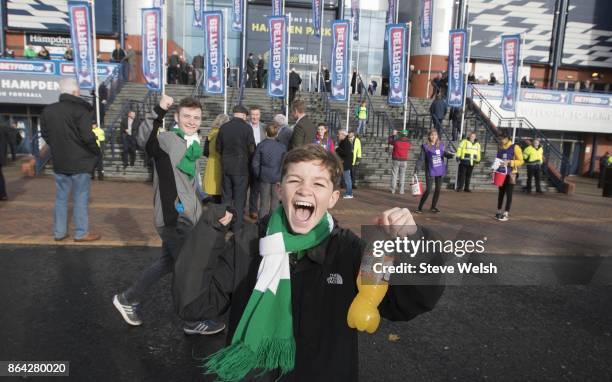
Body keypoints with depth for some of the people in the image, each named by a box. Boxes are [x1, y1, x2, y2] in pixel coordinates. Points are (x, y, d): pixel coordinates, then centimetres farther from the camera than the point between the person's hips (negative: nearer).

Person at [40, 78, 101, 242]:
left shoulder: (47, 110, 5)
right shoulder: (80, 110, -16)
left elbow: (45, 134, 11)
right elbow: (87, 136, -22)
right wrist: (97, 151, -6)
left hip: (59, 161, 6)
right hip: (80, 161, -6)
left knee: (61, 197, 14)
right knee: (80, 198, 3)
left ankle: (59, 232, 21)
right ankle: (81, 233, 9)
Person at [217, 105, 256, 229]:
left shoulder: (223, 127, 0)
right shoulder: (247, 128, -12)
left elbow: (218, 148, 6)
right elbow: (251, 149, -9)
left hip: (226, 167, 4)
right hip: (241, 168, -4)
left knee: (226, 197, 15)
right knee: (239, 198, 4)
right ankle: (236, 227, 8)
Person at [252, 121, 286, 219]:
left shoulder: (261, 146, -6)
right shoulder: (282, 147, -5)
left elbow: (255, 163, -3)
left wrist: (257, 176, 10)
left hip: (264, 177, 0)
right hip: (277, 177, 0)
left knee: (264, 201, 9)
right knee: (275, 201, 9)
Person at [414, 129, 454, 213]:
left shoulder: (441, 145, 6)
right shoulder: (425, 146, -6)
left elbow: (445, 153, 8)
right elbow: (421, 159, -8)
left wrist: (450, 155, -15)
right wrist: (417, 168, -19)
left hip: (440, 171, 5)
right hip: (430, 171, -5)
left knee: (438, 189, 11)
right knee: (428, 190, -8)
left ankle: (433, 206, 25)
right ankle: (420, 207, 4)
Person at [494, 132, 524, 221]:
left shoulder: (515, 147, -9)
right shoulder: (500, 148, 9)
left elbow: (520, 161, -10)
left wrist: (509, 162, -22)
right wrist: (496, 165, 2)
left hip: (510, 174, -5)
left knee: (509, 194, -2)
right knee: (501, 193, 10)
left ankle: (506, 214, 1)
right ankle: (499, 211, 18)